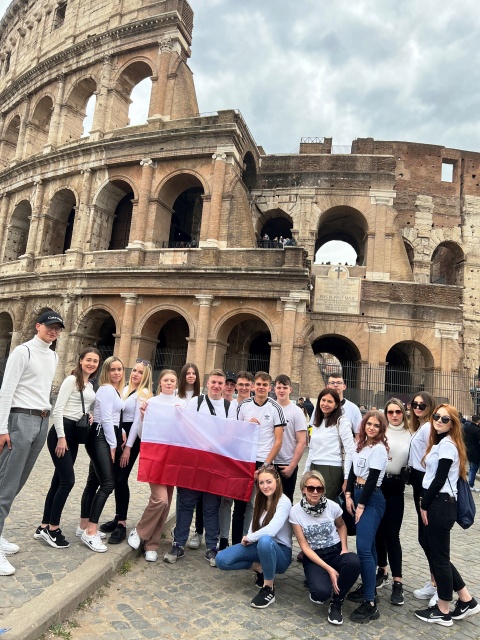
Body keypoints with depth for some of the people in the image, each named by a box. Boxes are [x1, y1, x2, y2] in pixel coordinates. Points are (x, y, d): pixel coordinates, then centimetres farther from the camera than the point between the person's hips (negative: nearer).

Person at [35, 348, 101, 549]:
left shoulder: (90, 386, 14)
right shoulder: (72, 380, -10)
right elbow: (57, 409, -16)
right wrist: (61, 437, -18)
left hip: (75, 434, 8)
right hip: (61, 432, -8)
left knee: (59, 480, 10)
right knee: (68, 480, -9)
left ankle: (44, 527, 20)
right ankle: (52, 528, 4)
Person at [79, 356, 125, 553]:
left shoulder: (114, 390, 18)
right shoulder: (107, 389, -12)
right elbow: (106, 419, -17)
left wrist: (115, 442, 11)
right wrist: (113, 445, -15)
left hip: (106, 438, 10)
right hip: (101, 438, -10)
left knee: (94, 482, 13)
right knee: (108, 483, -15)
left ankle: (84, 527, 22)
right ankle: (90, 532, -12)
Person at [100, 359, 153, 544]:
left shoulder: (143, 393, -10)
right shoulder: (125, 389, 12)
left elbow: (137, 421, -13)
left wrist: (128, 447, -14)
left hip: (131, 439, -7)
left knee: (121, 479, -7)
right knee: (115, 479, 11)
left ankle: (122, 525, 4)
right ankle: (119, 518, 26)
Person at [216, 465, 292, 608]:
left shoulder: (284, 502, -20)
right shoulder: (259, 499, 2)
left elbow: (271, 530, -31)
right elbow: (255, 523, 8)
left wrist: (249, 538, -17)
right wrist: (248, 539, -13)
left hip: (280, 551, -6)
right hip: (259, 546, 6)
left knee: (265, 540, -42)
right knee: (221, 560, -14)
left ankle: (269, 588, -19)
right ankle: (260, 568, 5)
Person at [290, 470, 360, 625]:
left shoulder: (332, 506, -11)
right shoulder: (295, 511, -15)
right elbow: (304, 546, -11)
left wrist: (344, 549, -4)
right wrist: (329, 569, -19)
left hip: (335, 552, 2)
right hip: (313, 557, -2)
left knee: (354, 562, -33)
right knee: (321, 592, -31)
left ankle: (336, 602, -6)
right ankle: (316, 582, 9)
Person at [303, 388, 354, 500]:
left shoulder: (342, 422, -7)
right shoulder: (317, 422, 14)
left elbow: (349, 451, -10)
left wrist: (346, 479, -13)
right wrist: (306, 473, 16)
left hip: (332, 471, -6)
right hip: (314, 469, 6)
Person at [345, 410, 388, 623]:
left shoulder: (379, 448, -12)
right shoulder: (360, 445, 10)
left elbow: (372, 479, -14)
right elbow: (352, 471, 12)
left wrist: (362, 505, -12)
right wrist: (348, 495, 3)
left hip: (372, 499, -7)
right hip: (357, 494, 7)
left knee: (364, 547, -13)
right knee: (367, 545, 14)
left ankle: (370, 604, -10)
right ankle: (366, 586, 24)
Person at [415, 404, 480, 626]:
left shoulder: (447, 444, -15)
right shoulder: (439, 442, 13)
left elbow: (440, 479, -18)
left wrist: (424, 505, -11)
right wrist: (425, 502, 7)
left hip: (441, 505, -9)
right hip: (436, 503, 9)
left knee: (439, 557, 3)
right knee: (435, 554, 16)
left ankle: (443, 611, 18)